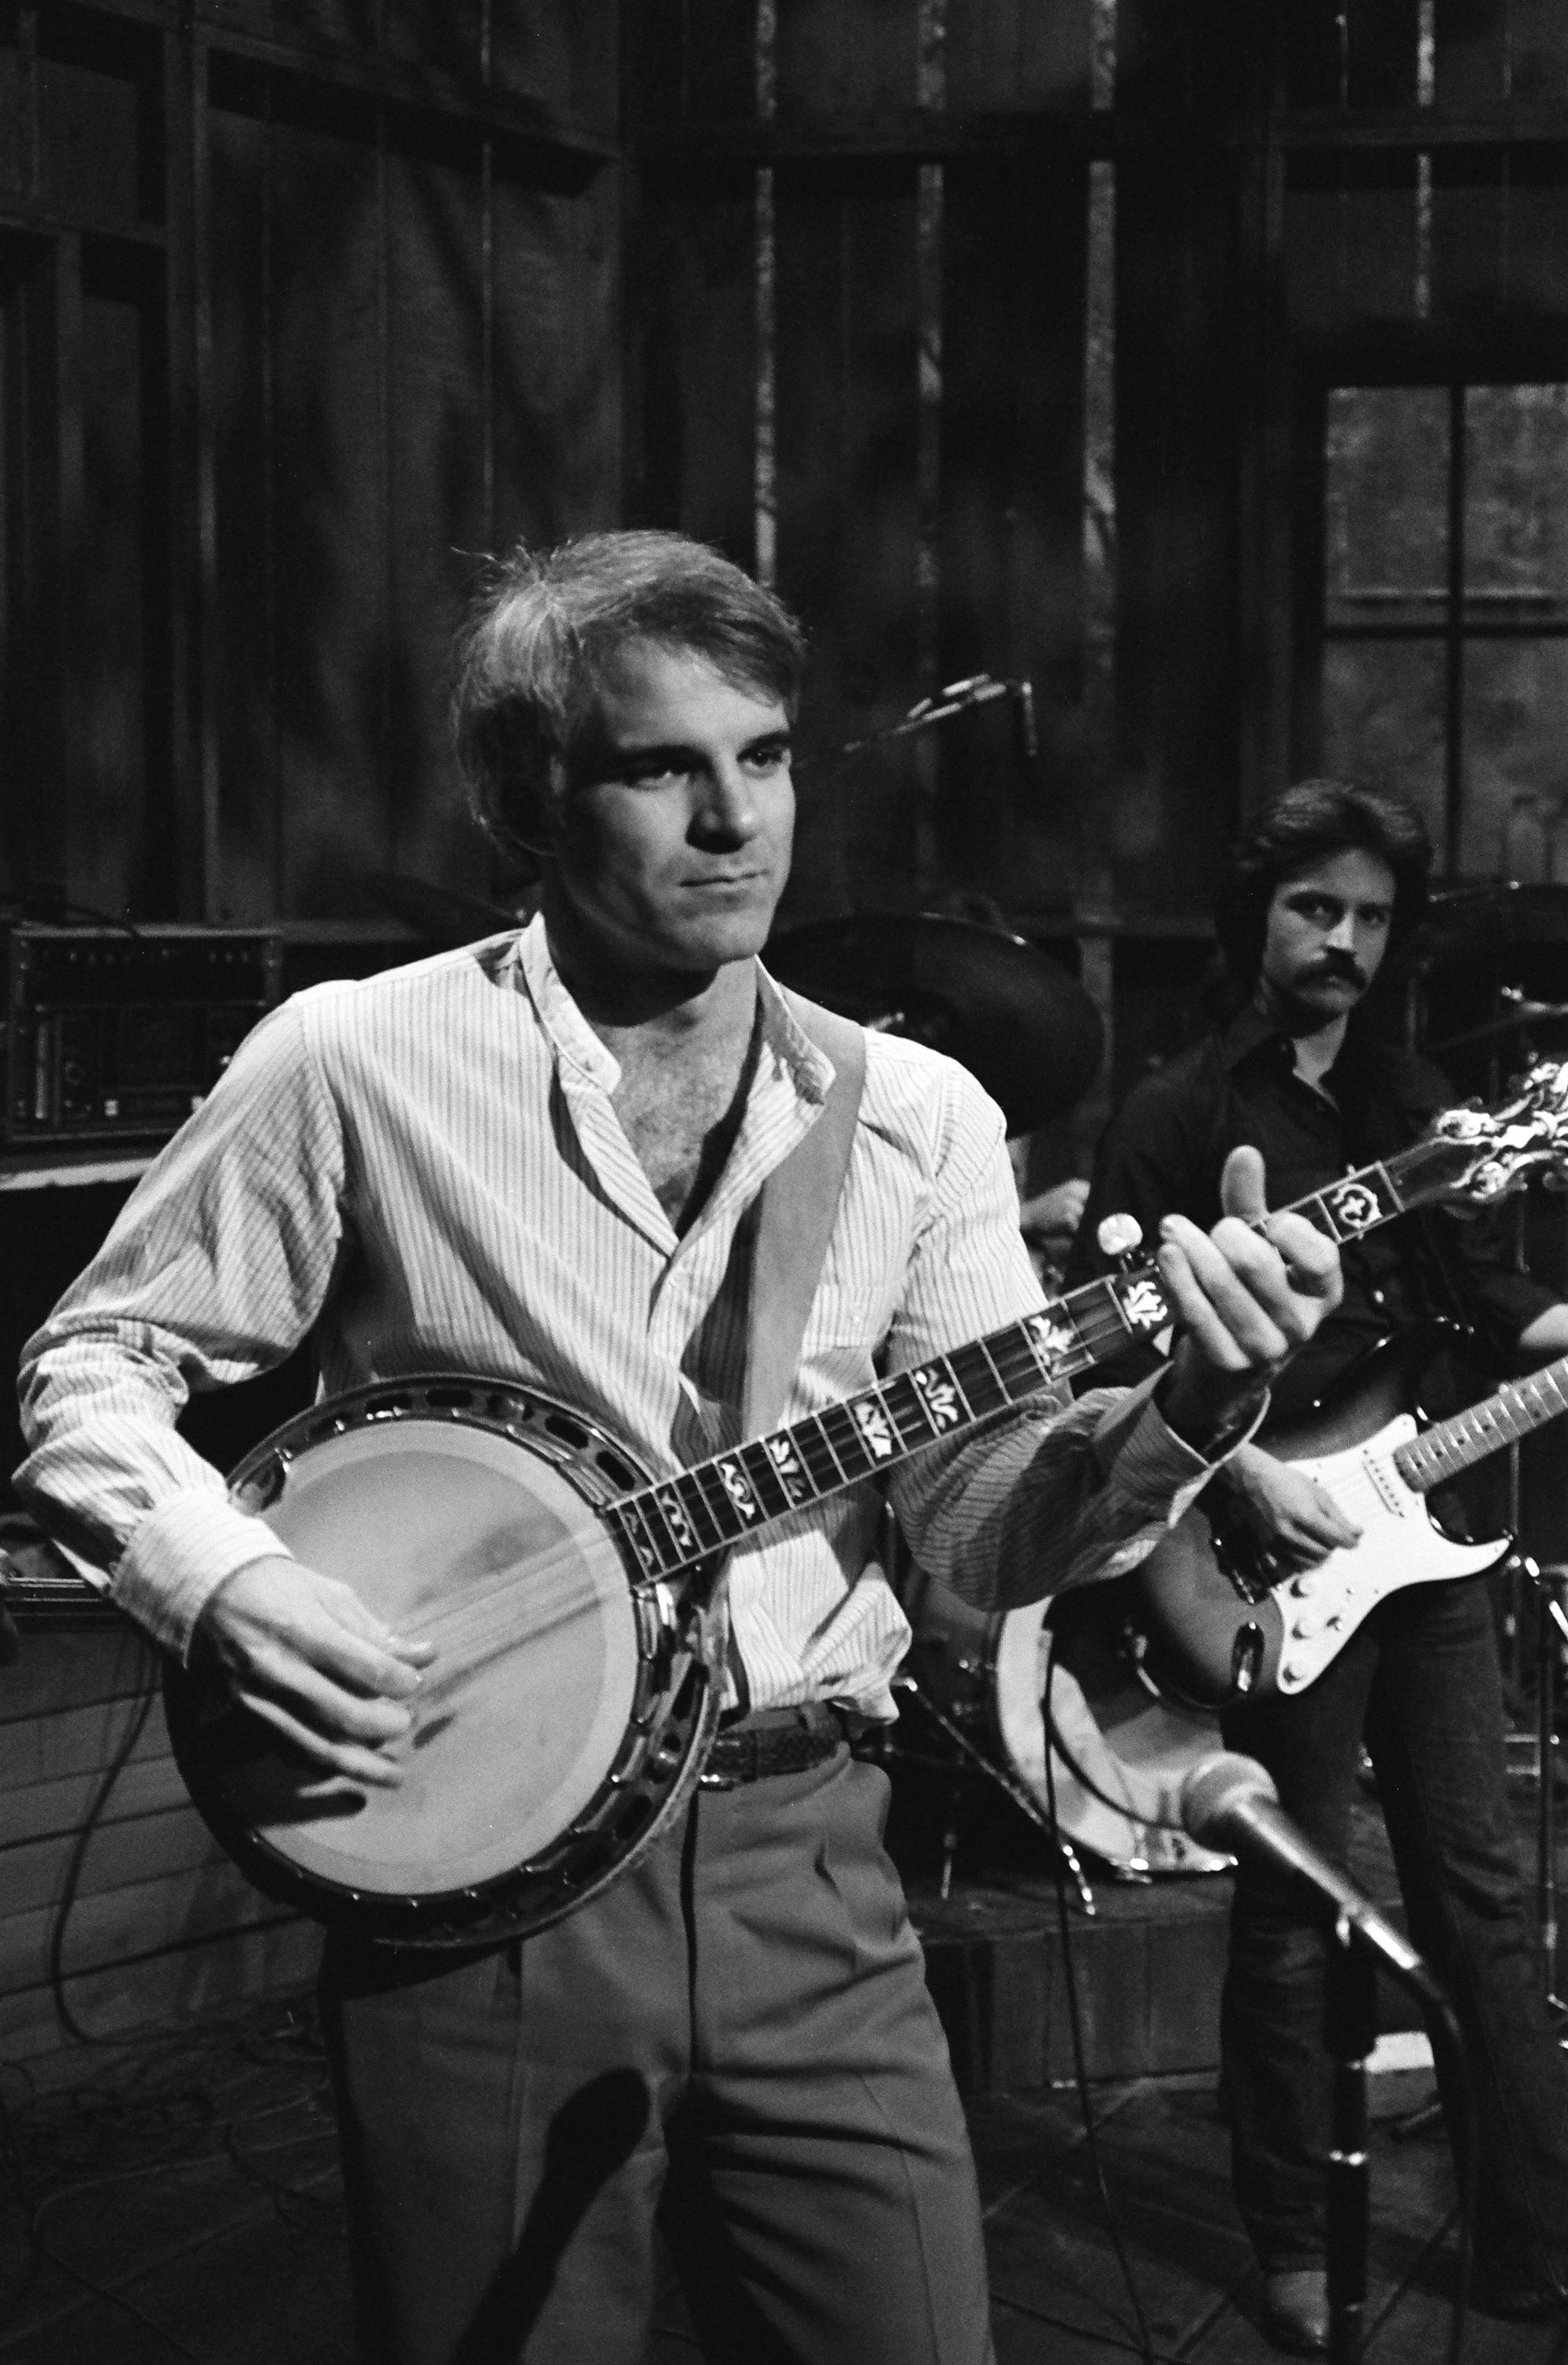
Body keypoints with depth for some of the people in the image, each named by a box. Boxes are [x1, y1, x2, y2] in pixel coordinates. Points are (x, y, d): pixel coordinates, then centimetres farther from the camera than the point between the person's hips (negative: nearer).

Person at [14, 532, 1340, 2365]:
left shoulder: (915, 1114, 4)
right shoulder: (357, 1067, -6)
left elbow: (984, 1522, 0)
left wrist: (1185, 1405, -18)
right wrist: (223, 1581, -16)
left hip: (807, 1864, 3)